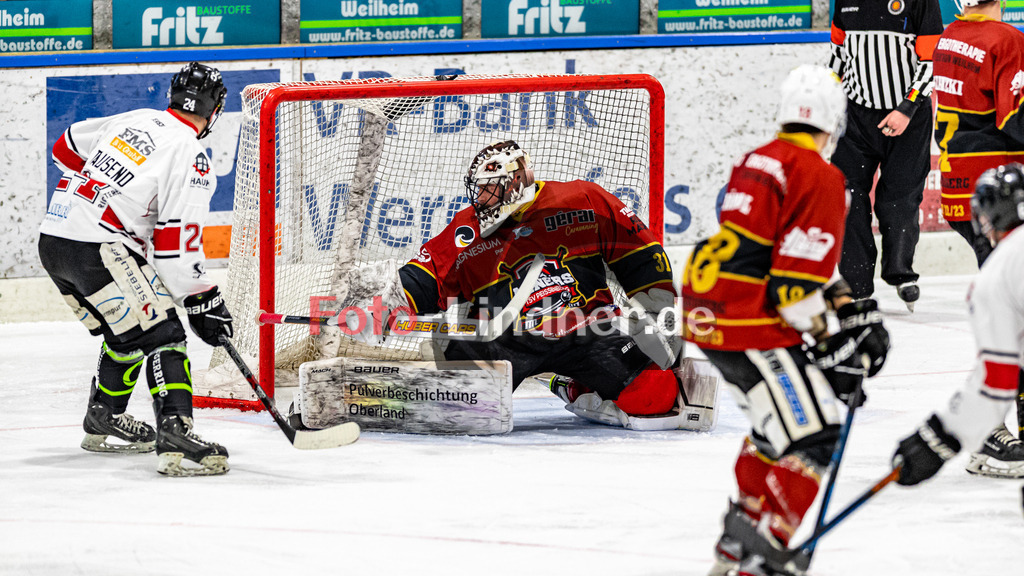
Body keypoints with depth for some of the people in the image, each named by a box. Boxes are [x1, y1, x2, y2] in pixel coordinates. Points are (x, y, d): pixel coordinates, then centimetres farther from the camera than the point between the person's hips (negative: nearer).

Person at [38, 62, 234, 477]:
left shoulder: (134, 121, 15)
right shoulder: (191, 158, -8)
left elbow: (68, 147, 28)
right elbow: (176, 242, -12)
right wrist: (202, 301, -5)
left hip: (52, 240, 8)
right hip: (98, 250, -8)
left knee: (126, 333, 26)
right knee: (161, 334, -11)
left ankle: (104, 420, 36)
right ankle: (175, 432, -28)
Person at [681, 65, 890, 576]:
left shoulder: (757, 161, 17)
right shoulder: (820, 178, -12)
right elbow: (795, 284, -18)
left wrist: (847, 307, 20)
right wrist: (827, 344, -7)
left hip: (706, 312, 10)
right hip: (749, 327, -10)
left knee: (778, 422, 25)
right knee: (810, 435, -8)